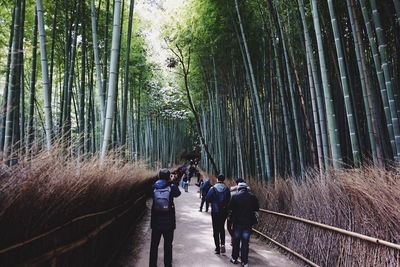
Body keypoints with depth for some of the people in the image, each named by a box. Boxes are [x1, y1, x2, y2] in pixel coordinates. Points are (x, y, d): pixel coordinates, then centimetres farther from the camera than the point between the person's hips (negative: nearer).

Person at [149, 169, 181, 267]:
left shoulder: (154, 187, -7)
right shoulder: (171, 187, -12)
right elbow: (178, 193, 7)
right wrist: (174, 181, 14)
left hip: (156, 221, 2)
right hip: (168, 221, -1)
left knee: (154, 244, 15)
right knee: (168, 245, 11)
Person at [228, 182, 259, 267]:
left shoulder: (235, 196, -8)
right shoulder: (252, 197, -5)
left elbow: (230, 208, -7)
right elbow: (257, 209, 1)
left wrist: (232, 215, 13)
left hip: (237, 221, 0)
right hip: (248, 222, 1)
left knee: (236, 240, 14)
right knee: (245, 242, 8)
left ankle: (234, 258, 25)